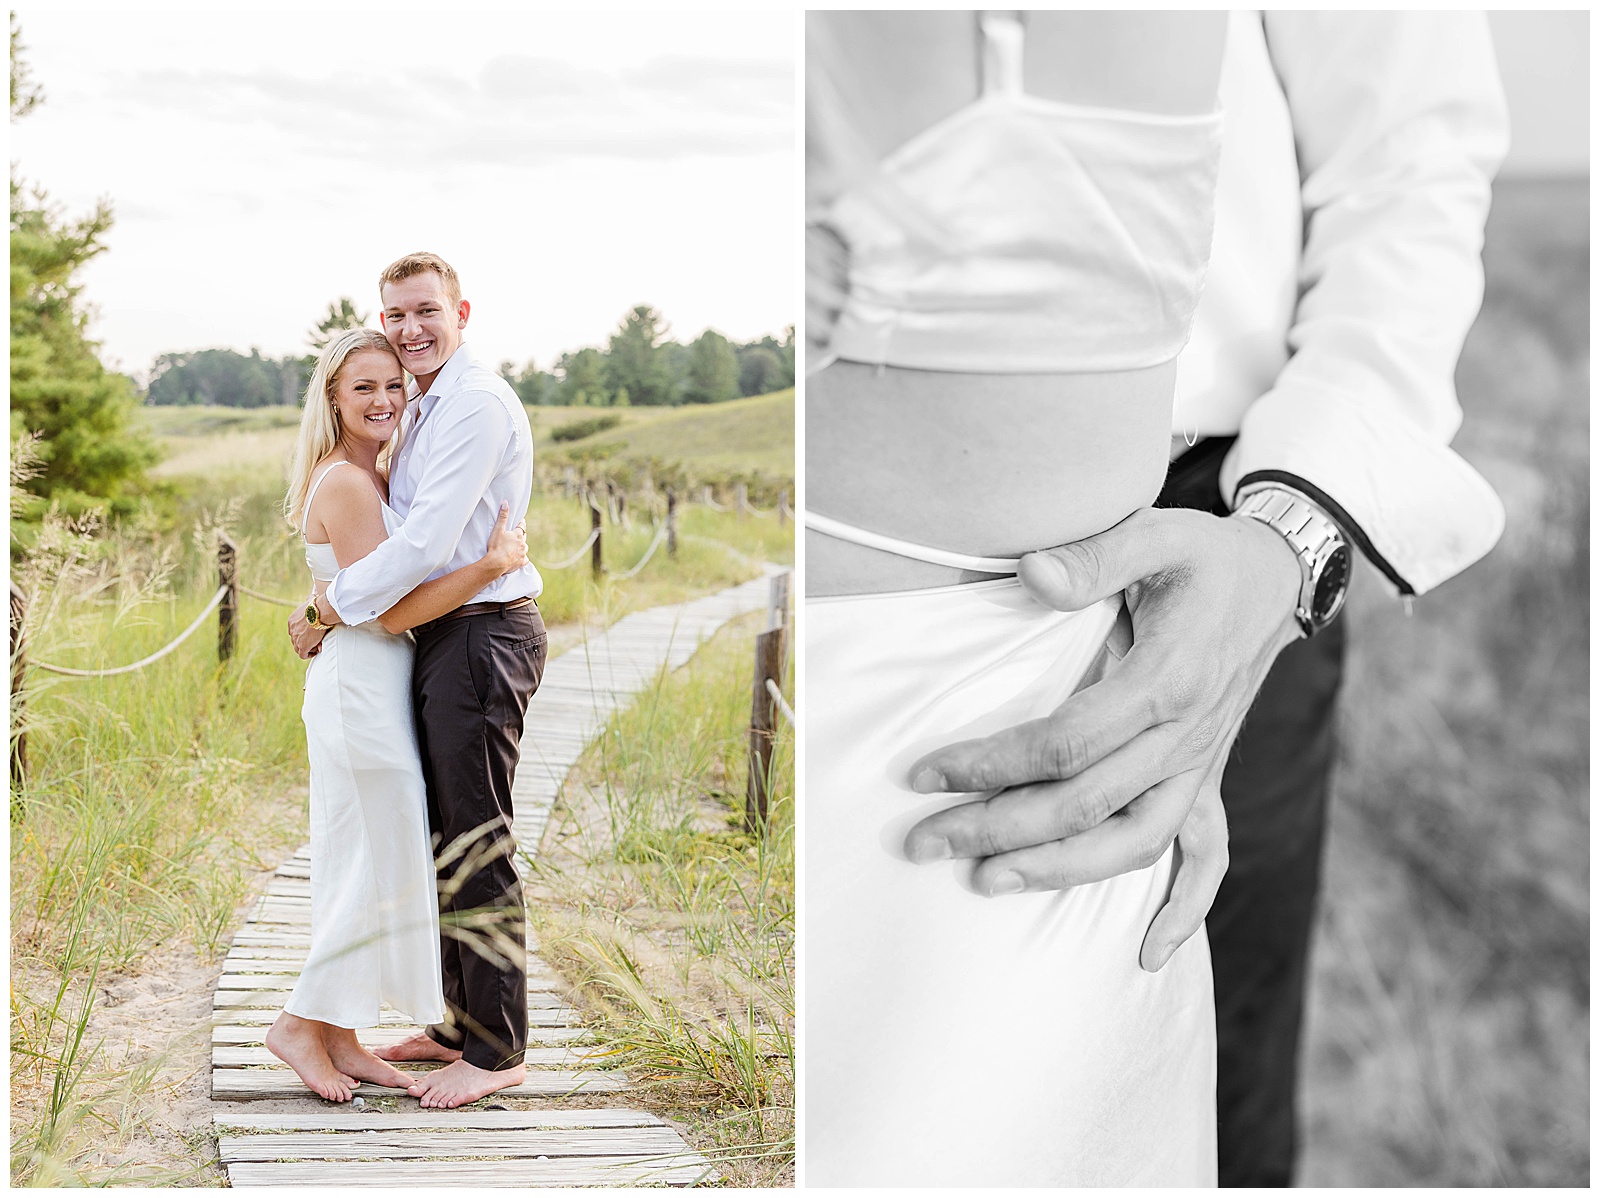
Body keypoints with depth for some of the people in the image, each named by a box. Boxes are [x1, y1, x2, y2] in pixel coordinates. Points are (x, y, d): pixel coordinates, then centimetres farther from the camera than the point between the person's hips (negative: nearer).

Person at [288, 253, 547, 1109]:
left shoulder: (477, 404, -14)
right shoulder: (422, 411, 19)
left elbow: (426, 542, -21)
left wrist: (325, 614, -11)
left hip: (483, 634, -11)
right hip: (443, 637, 11)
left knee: (474, 845, -6)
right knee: (443, 837, 16)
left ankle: (496, 1052, 2)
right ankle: (461, 1026, 27)